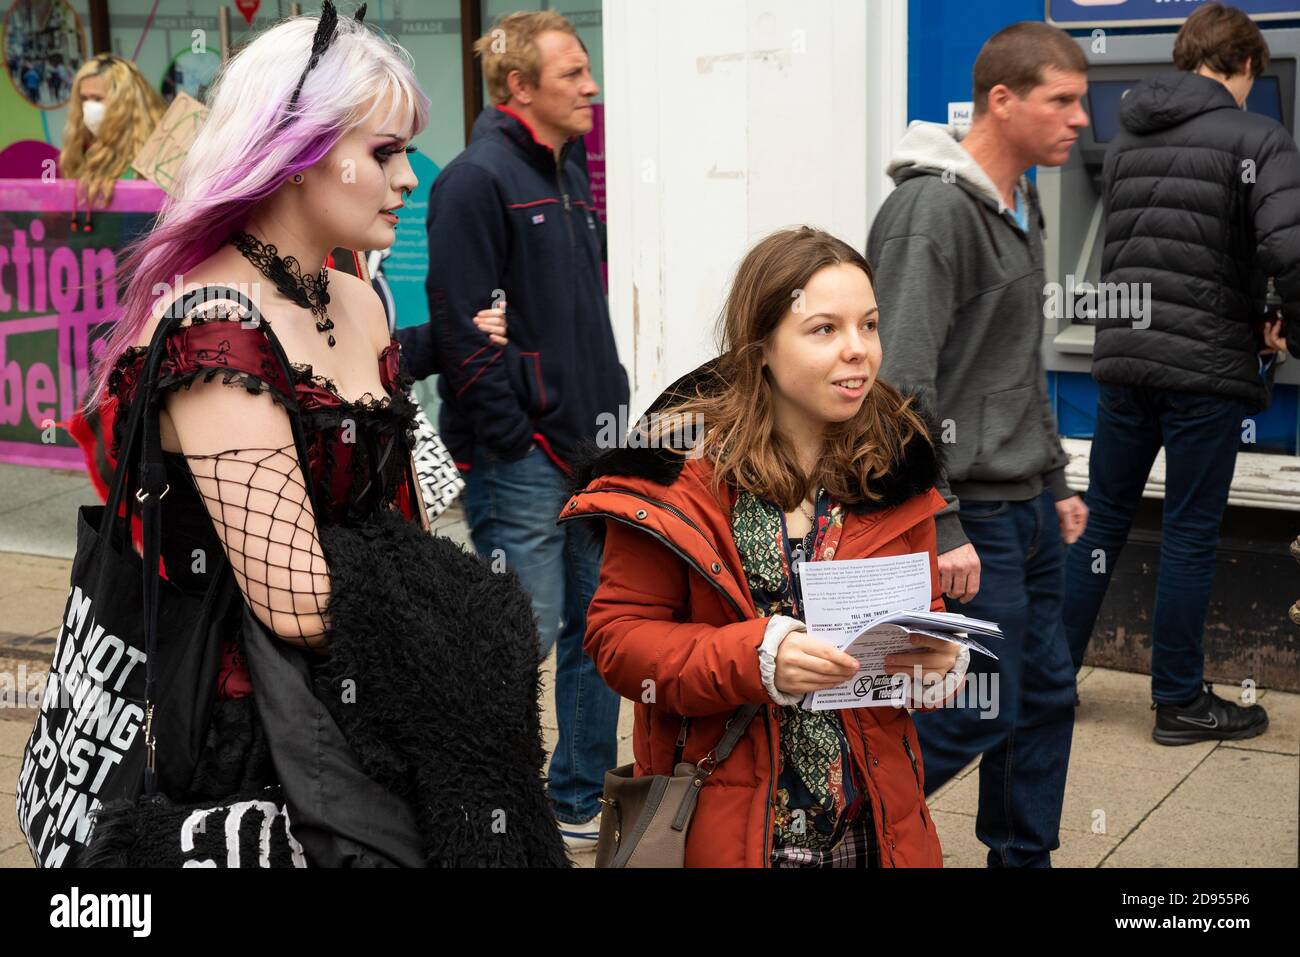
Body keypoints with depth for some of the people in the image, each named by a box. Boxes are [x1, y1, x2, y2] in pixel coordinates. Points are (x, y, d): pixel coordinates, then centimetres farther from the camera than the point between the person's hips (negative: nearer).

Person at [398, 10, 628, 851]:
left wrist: (611, 424, 14)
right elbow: (466, 333, -16)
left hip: (589, 453, 8)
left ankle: (582, 799, 26)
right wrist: (519, 444, -15)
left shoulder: (571, 175, 16)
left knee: (596, 628, 12)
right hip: (521, 462, -8)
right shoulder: (477, 179, -11)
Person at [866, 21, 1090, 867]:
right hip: (973, 516, -9)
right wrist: (942, 528, -24)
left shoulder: (1022, 205, 14)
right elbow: (901, 385, -22)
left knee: (1046, 696, 14)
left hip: (1030, 512, 9)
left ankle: (1025, 858, 29)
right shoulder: (933, 210, -17)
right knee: (979, 716, -4)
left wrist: (1056, 480, 21)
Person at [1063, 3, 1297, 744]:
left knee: (1103, 519, 15)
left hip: (1123, 357, 6)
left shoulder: (1126, 141, 12)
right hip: (1207, 364, -5)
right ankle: (1180, 702, 14)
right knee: (1192, 533, 4)